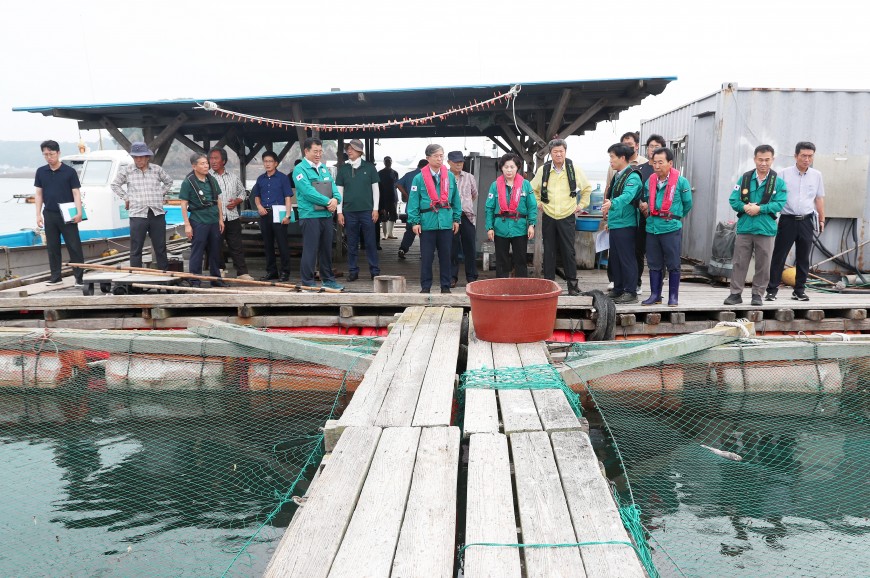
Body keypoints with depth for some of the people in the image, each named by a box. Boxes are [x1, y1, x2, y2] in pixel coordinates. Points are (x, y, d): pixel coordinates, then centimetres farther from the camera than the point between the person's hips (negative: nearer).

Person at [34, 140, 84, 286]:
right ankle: (56, 276, 17)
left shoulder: (69, 171, -4)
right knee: (52, 246, 9)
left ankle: (79, 277, 0)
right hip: (49, 214, 4)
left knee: (74, 246, -3)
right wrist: (38, 214, 4)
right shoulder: (41, 172, 6)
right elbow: (38, 194, 10)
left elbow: (76, 193, -5)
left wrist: (79, 212, -17)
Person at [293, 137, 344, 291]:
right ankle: (307, 283, 4)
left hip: (327, 215, 7)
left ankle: (328, 279, 25)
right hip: (310, 216, -7)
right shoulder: (300, 169, -7)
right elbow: (308, 192, -18)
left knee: (327, 249, 14)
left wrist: (335, 199, -13)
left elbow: (333, 186, 10)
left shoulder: (324, 168, 15)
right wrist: (328, 202, -16)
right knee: (310, 251, -4)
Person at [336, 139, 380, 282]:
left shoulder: (369, 167, 3)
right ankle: (353, 271, 13)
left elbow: (375, 189, 6)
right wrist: (339, 212, 2)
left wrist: (375, 209, -1)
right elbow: (339, 191, 8)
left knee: (371, 243, 1)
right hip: (349, 211, 2)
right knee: (352, 244, 6)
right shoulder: (343, 168, 7)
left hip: (367, 211, -1)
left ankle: (375, 271, 8)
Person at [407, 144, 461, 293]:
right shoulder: (419, 178, -3)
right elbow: (413, 201, -4)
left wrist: (456, 219, 7)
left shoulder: (450, 176, 5)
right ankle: (425, 287, 14)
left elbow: (456, 199, 9)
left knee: (445, 256, 10)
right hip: (427, 223, -2)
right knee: (426, 257, 5)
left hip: (446, 223, 2)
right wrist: (415, 222, -9)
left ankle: (446, 286, 19)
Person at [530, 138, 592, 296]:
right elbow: (533, 189, 17)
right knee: (549, 252, 6)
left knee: (569, 251, 0)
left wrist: (581, 205, 9)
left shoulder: (574, 169, -2)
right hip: (548, 217, 1)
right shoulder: (543, 170, 0)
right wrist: (538, 204, 10)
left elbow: (587, 188, 13)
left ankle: (572, 284, 10)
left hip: (567, 217, -1)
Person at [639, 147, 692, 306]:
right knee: (654, 264, 10)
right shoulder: (649, 182, 8)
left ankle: (673, 296, 11)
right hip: (652, 227, 4)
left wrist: (675, 217, 12)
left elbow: (687, 204, 6)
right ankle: (655, 295, 18)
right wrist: (645, 210, 7)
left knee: (673, 265, 4)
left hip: (672, 228, -4)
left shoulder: (681, 182, -5)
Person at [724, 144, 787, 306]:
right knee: (739, 262, 4)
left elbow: (779, 204, -8)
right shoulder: (745, 178, 4)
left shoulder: (778, 182, 0)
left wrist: (759, 208, -18)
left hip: (766, 229, -1)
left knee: (763, 265, 7)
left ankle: (757, 294, 20)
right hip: (744, 227, 1)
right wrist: (745, 207, -17)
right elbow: (733, 200, 2)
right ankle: (735, 293, 13)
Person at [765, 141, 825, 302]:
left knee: (803, 258, 9)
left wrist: (822, 219, 15)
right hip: (787, 219, -3)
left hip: (806, 221, 3)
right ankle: (772, 290, 2)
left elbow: (819, 198, 15)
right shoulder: (785, 174, -1)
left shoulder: (817, 175, 8)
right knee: (779, 256, -3)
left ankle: (799, 290, 18)